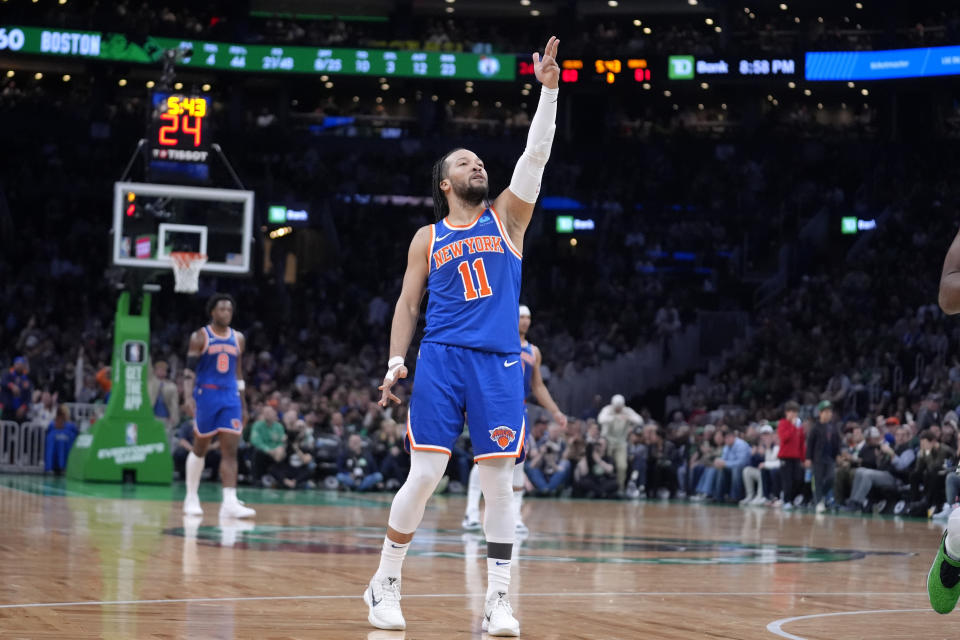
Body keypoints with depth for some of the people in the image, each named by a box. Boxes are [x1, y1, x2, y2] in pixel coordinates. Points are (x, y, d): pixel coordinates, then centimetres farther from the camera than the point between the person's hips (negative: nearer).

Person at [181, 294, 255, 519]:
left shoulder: (238, 339, 11)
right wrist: (188, 397, -19)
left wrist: (243, 405, 16)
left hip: (230, 398, 3)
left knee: (230, 450, -8)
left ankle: (230, 503, -14)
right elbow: (189, 370, -5)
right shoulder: (200, 337, -2)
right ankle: (191, 497, 21)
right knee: (200, 448, 7)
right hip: (206, 395, -3)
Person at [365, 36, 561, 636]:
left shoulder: (507, 217, 13)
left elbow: (535, 156, 2)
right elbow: (408, 304, 14)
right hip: (441, 358, 0)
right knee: (424, 475, -5)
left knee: (499, 481, -3)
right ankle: (386, 582, 10)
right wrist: (395, 362, 1)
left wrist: (548, 90, -8)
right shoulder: (429, 238, 14)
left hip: (500, 362, 1)